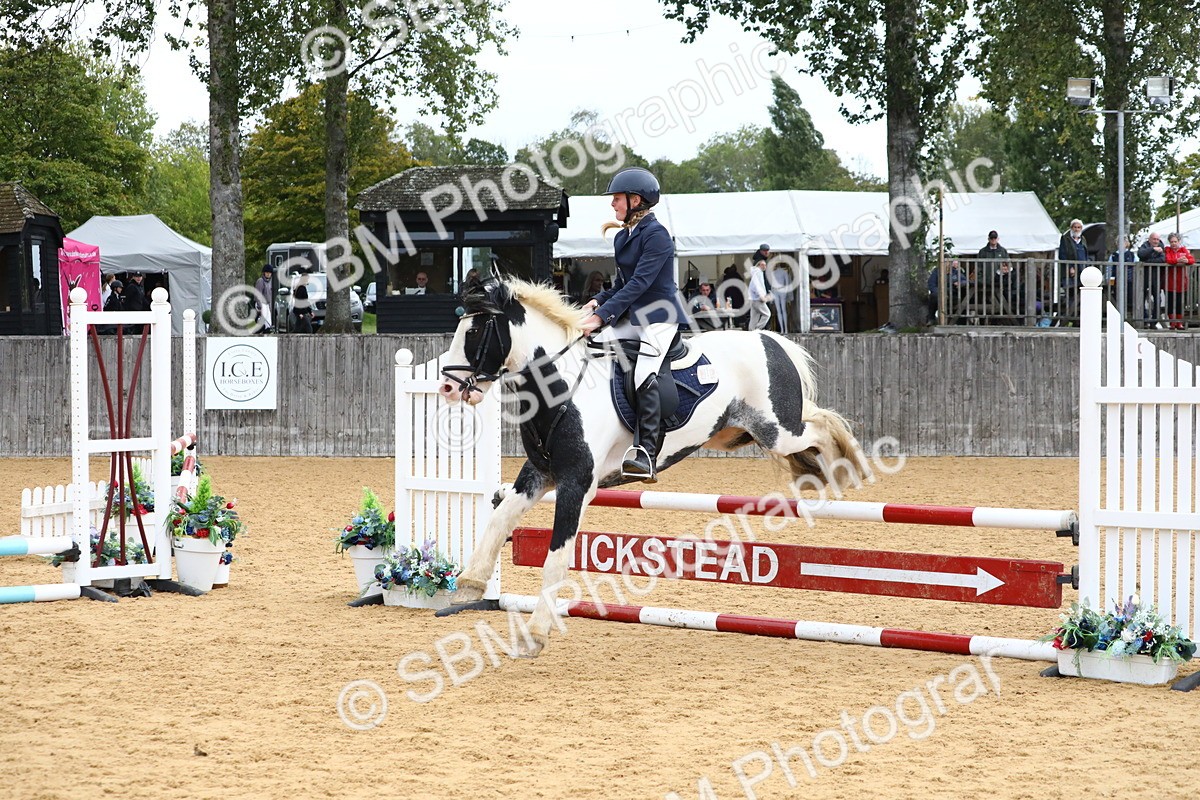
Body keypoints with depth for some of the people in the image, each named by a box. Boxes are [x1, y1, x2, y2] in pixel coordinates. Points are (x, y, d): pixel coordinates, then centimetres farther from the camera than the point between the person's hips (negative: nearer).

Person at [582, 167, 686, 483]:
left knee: (645, 374, -28)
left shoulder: (656, 235, -13)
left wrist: (602, 316, -27)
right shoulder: (622, 237, 14)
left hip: (659, 317, -10)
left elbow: (639, 283, -21)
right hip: (630, 318, 10)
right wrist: (597, 302, -1)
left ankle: (646, 456, -32)